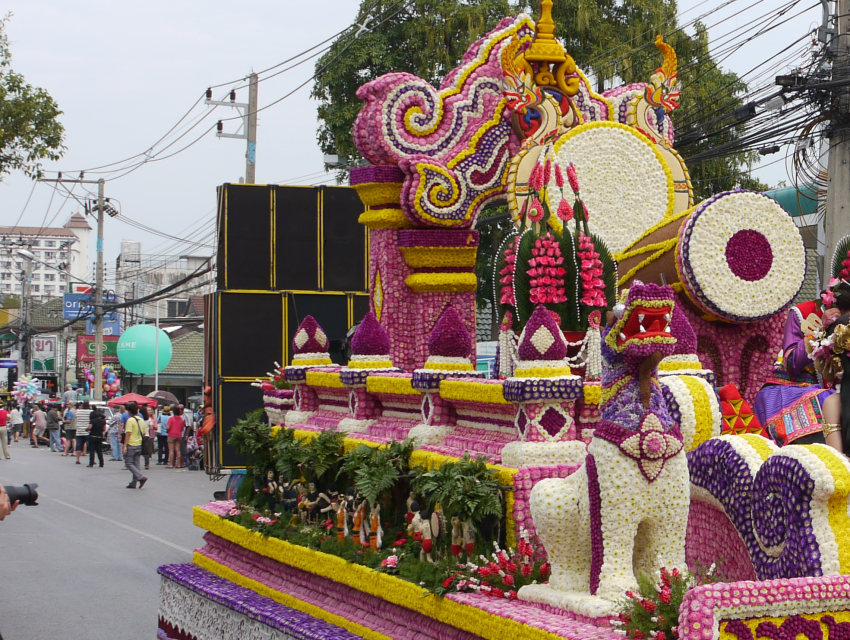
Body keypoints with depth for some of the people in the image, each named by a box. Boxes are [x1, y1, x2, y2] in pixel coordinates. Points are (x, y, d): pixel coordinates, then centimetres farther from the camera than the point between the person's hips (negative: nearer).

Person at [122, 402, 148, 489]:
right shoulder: (141, 420, 10)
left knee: (128, 463, -1)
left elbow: (128, 434, -17)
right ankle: (134, 482, 10)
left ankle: (141, 477, -15)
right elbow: (143, 433, 14)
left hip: (131, 445, -7)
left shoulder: (130, 420, -13)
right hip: (139, 445, 7)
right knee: (136, 464, 10)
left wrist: (125, 446, -17)